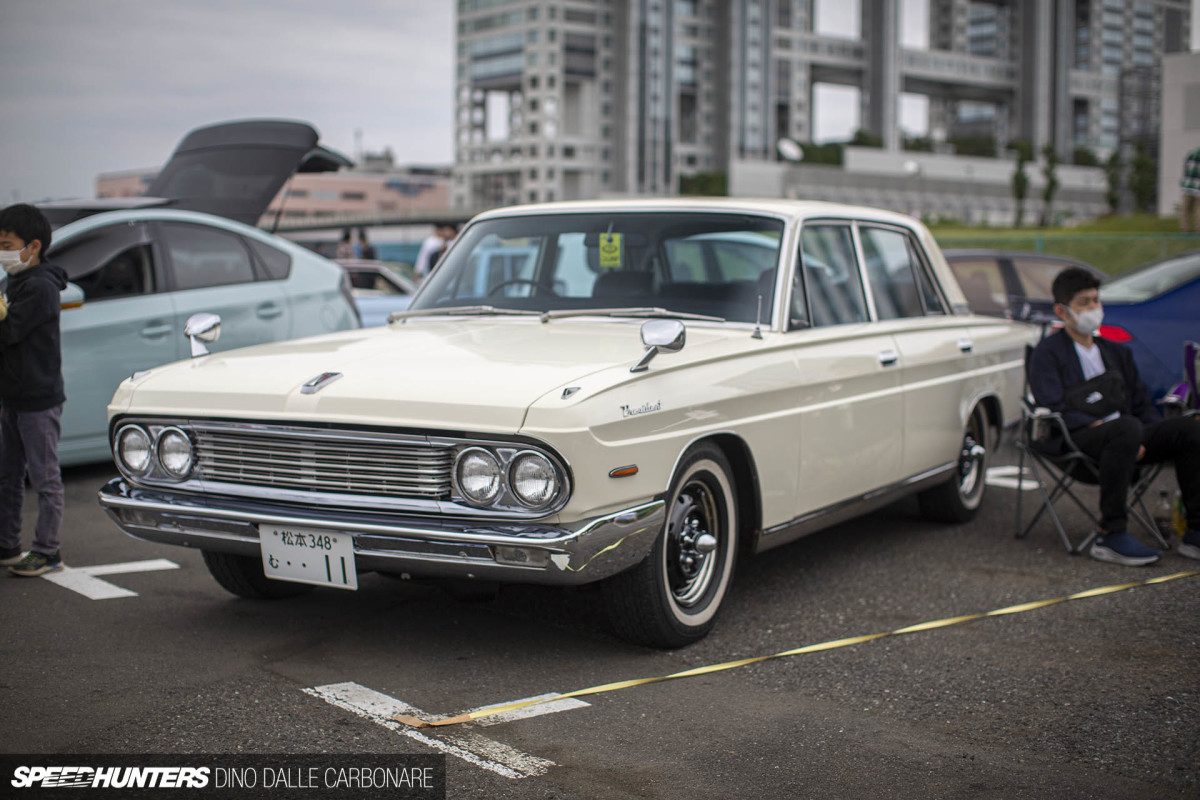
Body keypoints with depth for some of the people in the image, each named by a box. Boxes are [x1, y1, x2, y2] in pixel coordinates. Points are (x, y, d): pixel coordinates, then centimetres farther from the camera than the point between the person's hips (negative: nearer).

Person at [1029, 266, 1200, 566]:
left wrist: (1158, 433, 2)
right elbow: (1052, 410, -8)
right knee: (1127, 427, -39)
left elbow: (1141, 405, 24)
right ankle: (1111, 536, -36)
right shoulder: (1048, 353, 5)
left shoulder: (1116, 352, 26)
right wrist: (1099, 425, -20)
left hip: (1122, 440, 6)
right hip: (1077, 442, -6)